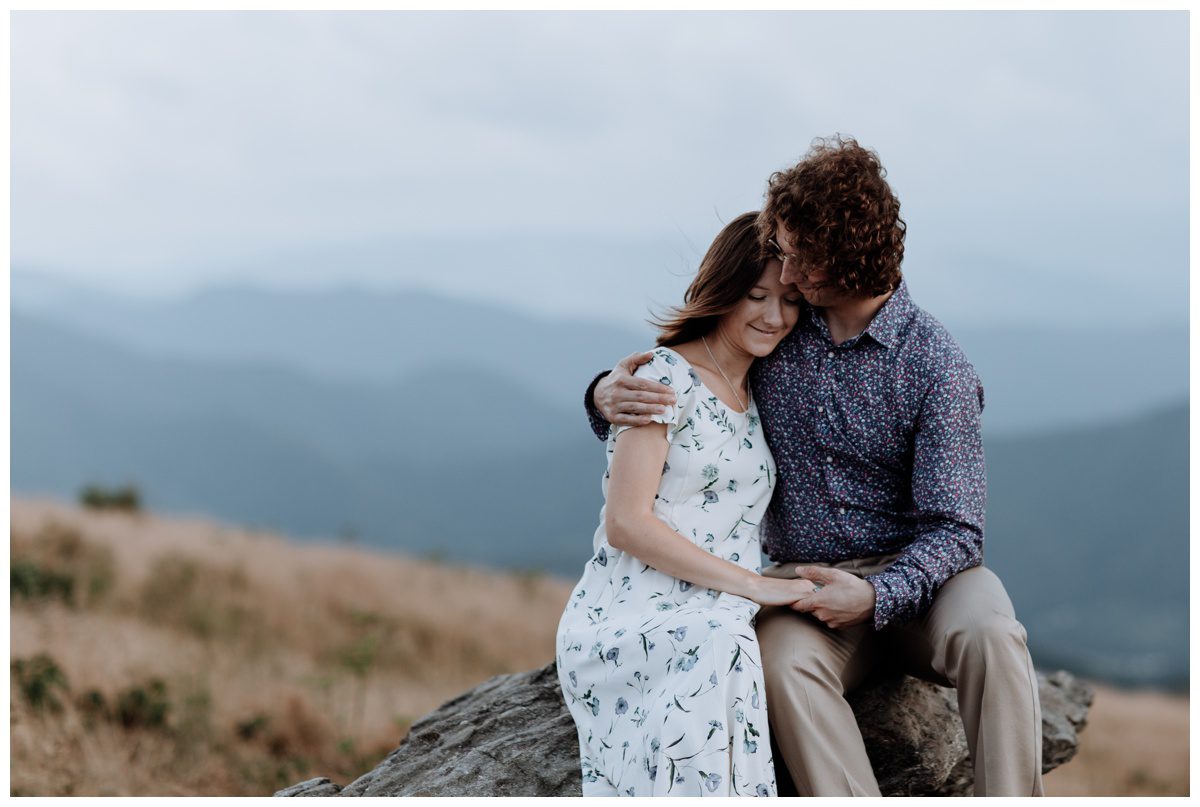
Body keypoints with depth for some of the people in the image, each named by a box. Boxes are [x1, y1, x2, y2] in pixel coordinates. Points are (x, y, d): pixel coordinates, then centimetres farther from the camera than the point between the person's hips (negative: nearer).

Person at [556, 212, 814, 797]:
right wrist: (754, 585, -13)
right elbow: (626, 524, -11)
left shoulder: (754, 398, 20)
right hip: (629, 625, -6)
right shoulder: (666, 377, -3)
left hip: (712, 632, 6)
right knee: (713, 647, -39)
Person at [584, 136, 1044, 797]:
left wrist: (875, 595, -27)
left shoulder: (934, 366, -8)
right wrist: (608, 395, -9)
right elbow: (673, 378, 16)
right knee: (784, 664, -33)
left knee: (990, 633, -34)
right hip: (801, 580, 2)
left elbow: (953, 527, -9)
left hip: (911, 573, -2)